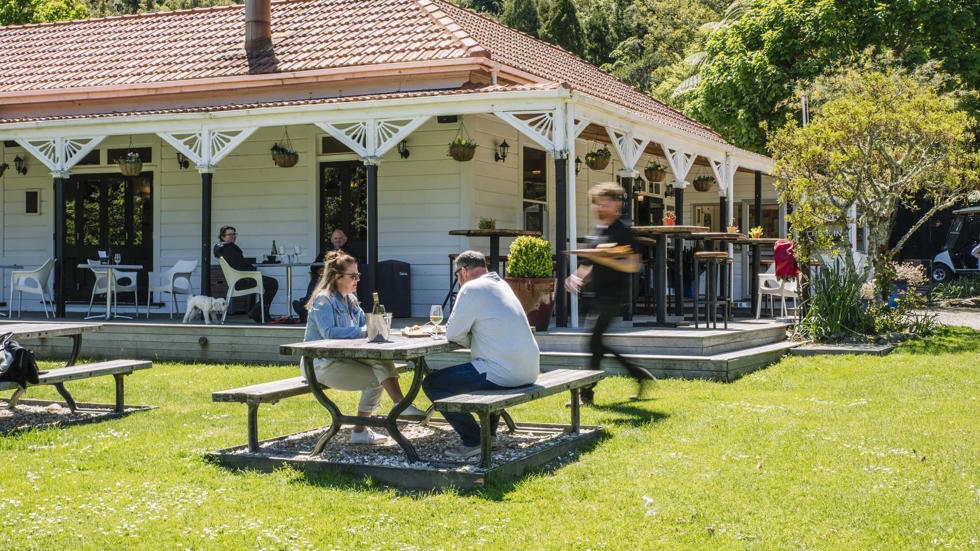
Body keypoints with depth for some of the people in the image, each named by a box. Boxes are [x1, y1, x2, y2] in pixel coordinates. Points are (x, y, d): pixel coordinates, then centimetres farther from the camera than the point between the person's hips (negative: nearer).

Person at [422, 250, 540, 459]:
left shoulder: (472, 288, -9)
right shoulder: (501, 284, 18)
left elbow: (453, 334, -6)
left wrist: (468, 341, 12)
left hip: (501, 373, -9)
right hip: (528, 372, 9)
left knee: (432, 383, -4)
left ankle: (473, 441, -4)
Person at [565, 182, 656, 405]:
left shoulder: (622, 231, -7)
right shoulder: (597, 231, 17)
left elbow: (632, 264, -13)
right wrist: (576, 277, 8)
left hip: (614, 293, -9)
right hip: (598, 294, 9)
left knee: (594, 341, -11)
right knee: (597, 343, 9)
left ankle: (586, 393, -4)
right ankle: (638, 373, 23)